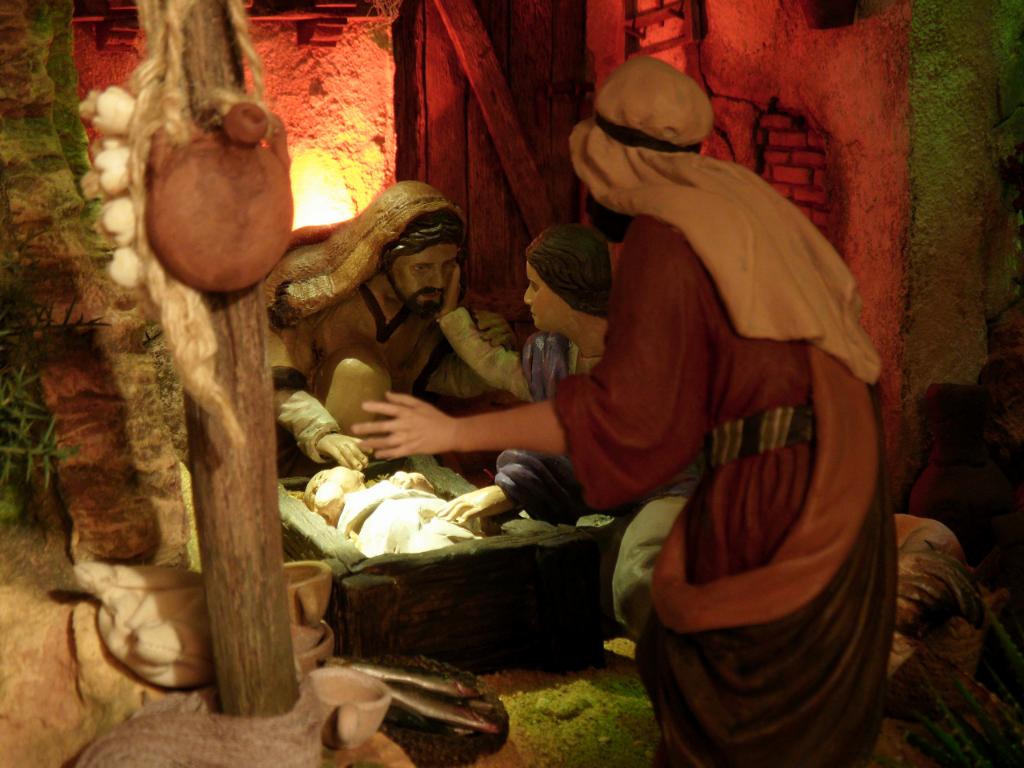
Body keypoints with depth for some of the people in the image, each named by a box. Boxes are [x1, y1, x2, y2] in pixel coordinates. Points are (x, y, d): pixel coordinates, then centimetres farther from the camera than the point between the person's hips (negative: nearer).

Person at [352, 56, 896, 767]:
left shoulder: (663, 238, -15)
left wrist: (454, 432, -17)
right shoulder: (748, 202, 9)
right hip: (838, 480, 8)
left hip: (771, 492, -8)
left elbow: (622, 411, -20)